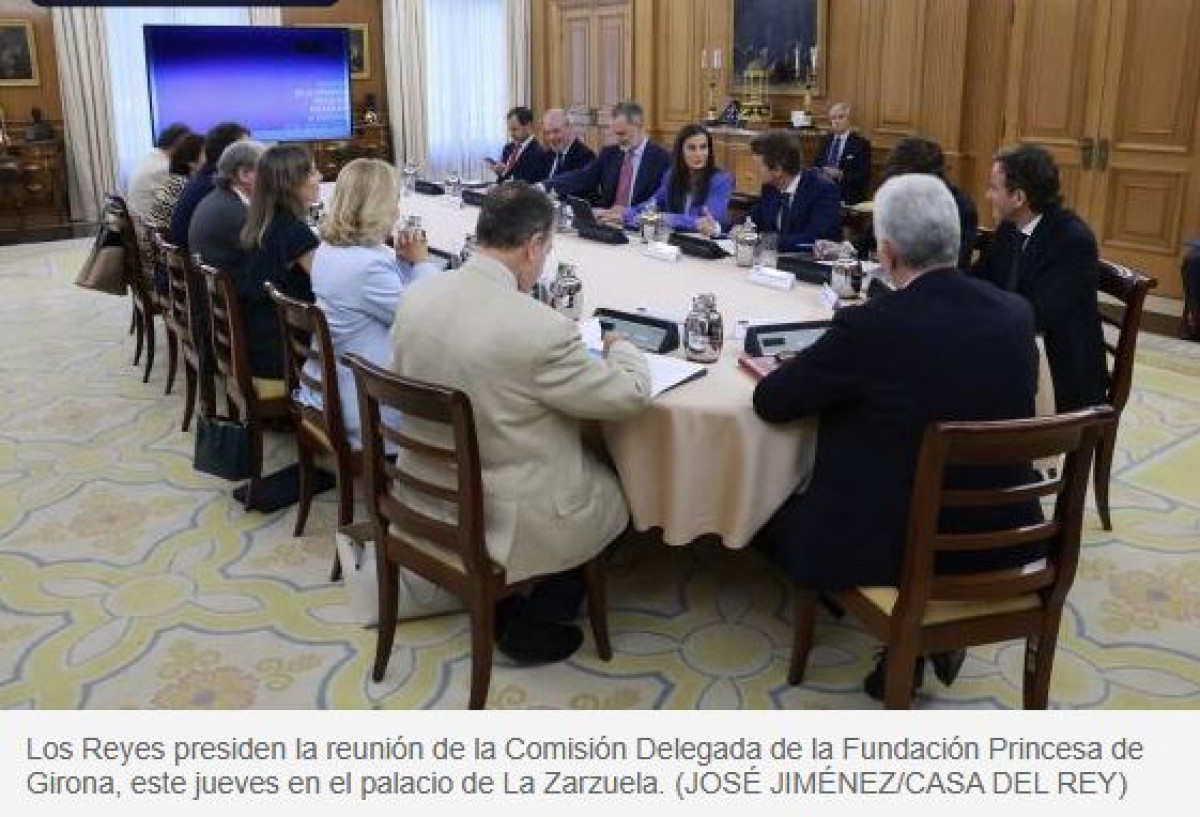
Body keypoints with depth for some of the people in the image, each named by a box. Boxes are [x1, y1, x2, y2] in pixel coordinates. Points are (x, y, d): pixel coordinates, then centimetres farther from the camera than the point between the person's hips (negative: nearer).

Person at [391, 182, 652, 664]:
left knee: (589, 464, 29)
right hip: (502, 518, -7)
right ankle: (532, 625, 22)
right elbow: (630, 395, -15)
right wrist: (620, 346, 6)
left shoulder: (416, 295, -7)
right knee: (623, 493, 21)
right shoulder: (540, 328, -28)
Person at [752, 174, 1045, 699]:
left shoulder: (869, 326, -21)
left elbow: (770, 404, -10)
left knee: (769, 513, 19)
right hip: (1004, 536, 6)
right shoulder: (1016, 313, -4)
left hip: (904, 543, -6)